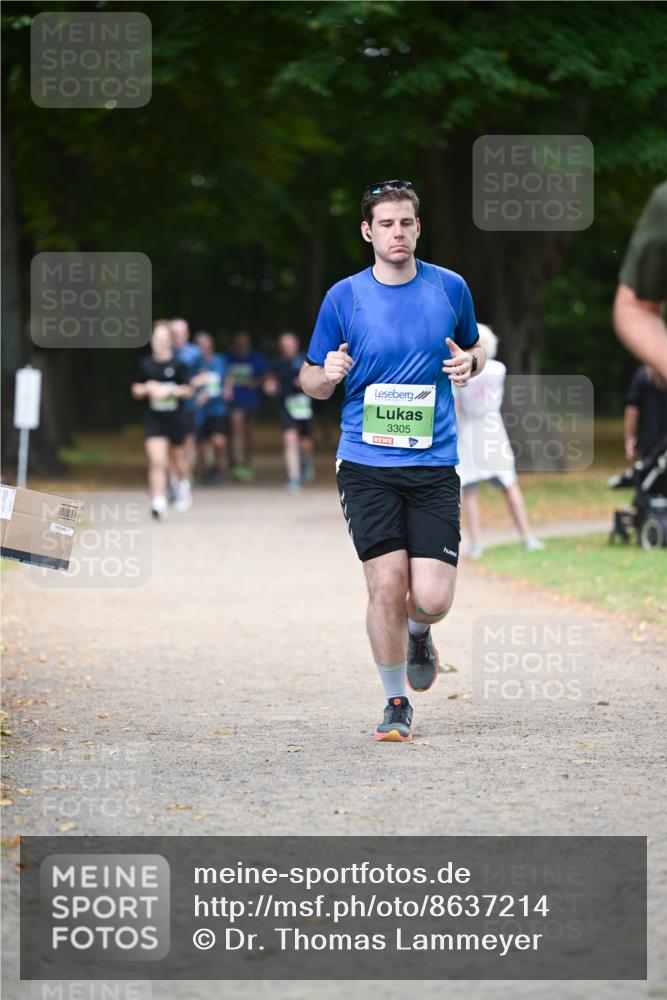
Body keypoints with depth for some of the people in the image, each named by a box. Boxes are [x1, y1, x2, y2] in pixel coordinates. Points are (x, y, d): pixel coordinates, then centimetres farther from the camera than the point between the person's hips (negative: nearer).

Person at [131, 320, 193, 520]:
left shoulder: (178, 364, -5)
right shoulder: (145, 364, 0)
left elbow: (187, 390, -3)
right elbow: (136, 390, 8)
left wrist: (171, 391, -19)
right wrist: (147, 388, -13)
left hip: (175, 416, 0)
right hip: (154, 419, 0)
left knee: (178, 456, 20)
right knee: (157, 461, -14)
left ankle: (183, 486, 50)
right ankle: (159, 503, -19)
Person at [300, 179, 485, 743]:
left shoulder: (450, 288, 5)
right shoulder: (344, 298, 1)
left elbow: (475, 350, 21)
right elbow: (312, 382, 9)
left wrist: (469, 361, -3)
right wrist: (328, 374, -15)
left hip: (434, 465, 1)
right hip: (367, 466, -1)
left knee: (432, 598, -8)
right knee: (387, 586, -9)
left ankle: (418, 634, 30)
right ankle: (397, 703, 11)